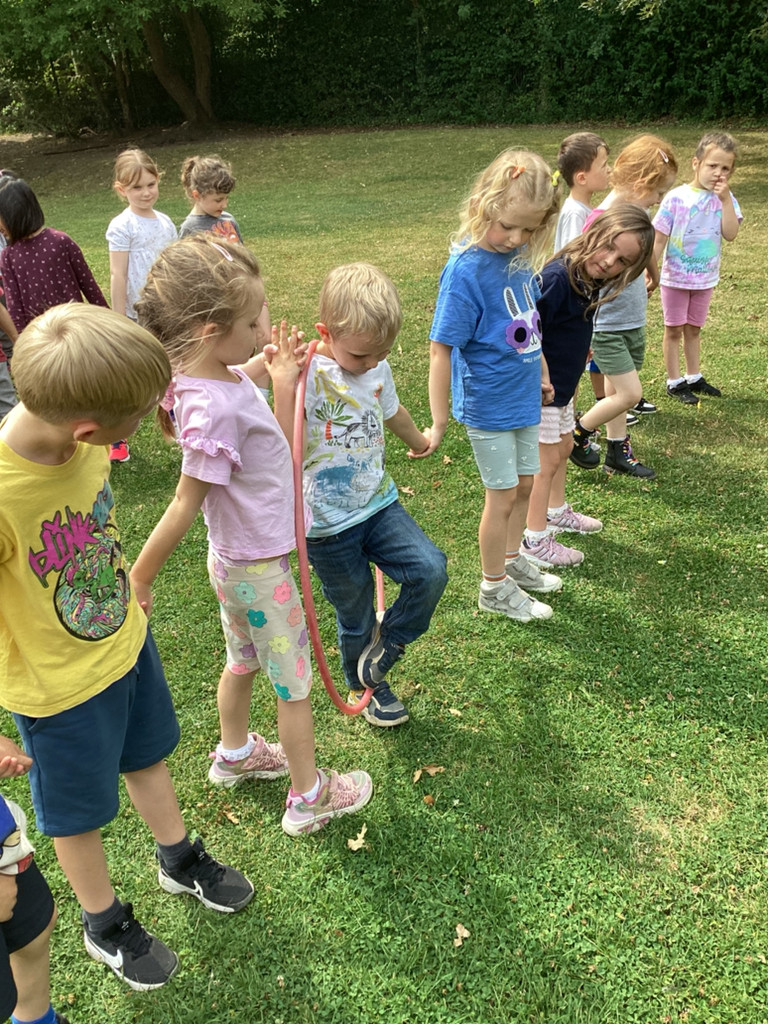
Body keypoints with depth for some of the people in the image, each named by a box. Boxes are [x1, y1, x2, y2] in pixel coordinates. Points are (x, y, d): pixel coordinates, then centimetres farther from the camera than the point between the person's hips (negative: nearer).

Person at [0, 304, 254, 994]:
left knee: (148, 757, 27)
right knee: (79, 811, 19)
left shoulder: (80, 436, -20)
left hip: (125, 640, 6)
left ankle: (179, 860, 53)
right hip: (59, 684, -5)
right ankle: (105, 924, 45)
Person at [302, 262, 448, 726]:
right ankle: (365, 687, 42)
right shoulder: (310, 375, -20)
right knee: (356, 615, 12)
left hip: (379, 504, 5)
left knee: (431, 570, -14)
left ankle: (386, 644, 15)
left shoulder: (378, 369, -1)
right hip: (329, 523, -5)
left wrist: (419, 439, 42)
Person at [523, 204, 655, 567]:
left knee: (564, 446, 24)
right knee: (548, 460, 1)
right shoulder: (556, 278, -28)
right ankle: (535, 540, 15)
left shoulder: (590, 282, 0)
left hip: (561, 385, 9)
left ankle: (557, 511, 45)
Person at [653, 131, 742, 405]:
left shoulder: (725, 198, -4)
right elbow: (659, 238, -12)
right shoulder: (677, 198, -14)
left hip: (706, 278, 4)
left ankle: (694, 377, 30)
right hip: (676, 278, -3)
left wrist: (726, 200, -22)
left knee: (693, 329, 17)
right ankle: (675, 382, 17)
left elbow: (731, 234, -17)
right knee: (674, 330, 7)